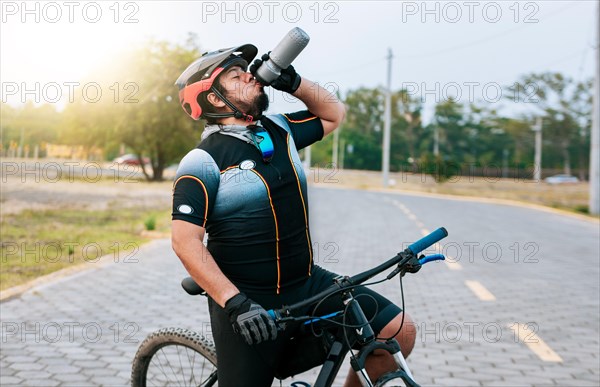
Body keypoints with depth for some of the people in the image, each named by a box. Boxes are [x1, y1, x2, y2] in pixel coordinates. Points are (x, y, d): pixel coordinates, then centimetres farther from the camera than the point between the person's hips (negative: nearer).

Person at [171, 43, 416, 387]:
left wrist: (292, 81, 3)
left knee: (400, 332, -3)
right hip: (247, 304, -6)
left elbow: (335, 114, 21)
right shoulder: (204, 161, -12)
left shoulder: (278, 130, 7)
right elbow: (186, 241, -19)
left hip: (307, 285, 6)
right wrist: (235, 302, -26)